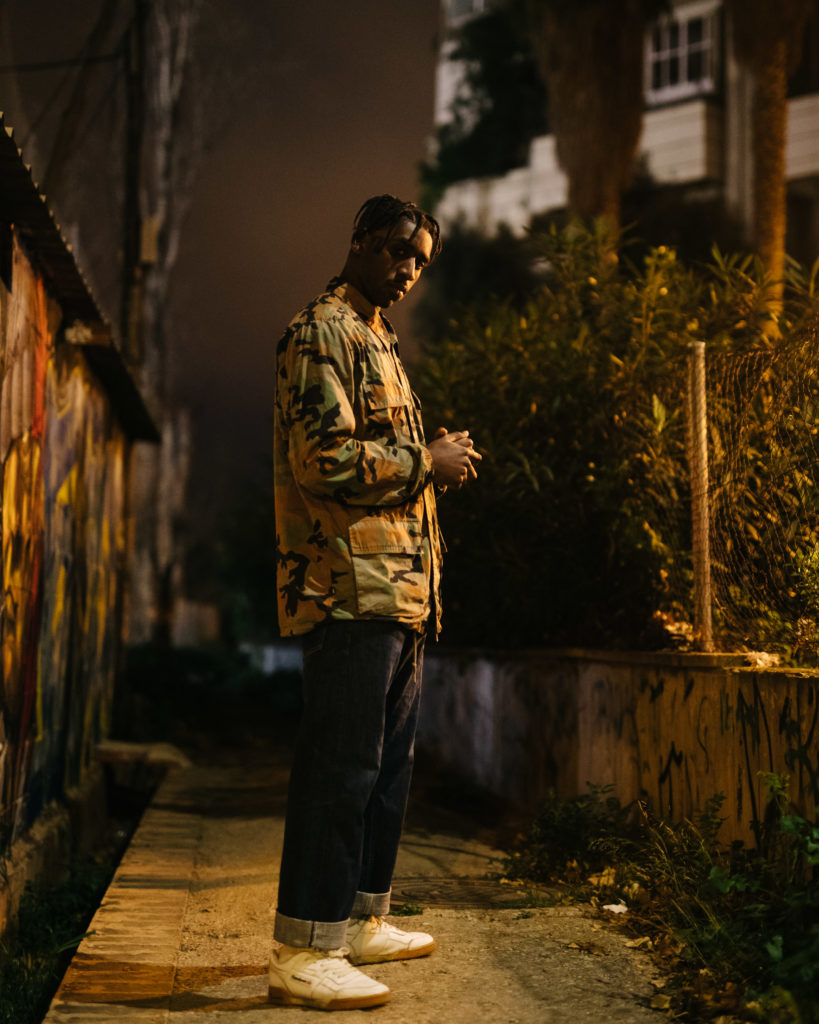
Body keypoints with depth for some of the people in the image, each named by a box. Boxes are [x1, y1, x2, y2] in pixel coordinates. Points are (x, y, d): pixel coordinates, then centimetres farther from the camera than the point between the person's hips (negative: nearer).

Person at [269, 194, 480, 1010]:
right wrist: (428, 462, -9)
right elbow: (326, 458, -20)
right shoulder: (322, 333, -8)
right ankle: (303, 953, -5)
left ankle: (361, 922, 25)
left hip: (395, 590, 10)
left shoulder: (373, 340, 24)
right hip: (351, 585, -10)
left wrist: (438, 461, 13)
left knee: (387, 762, 15)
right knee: (340, 767, -10)